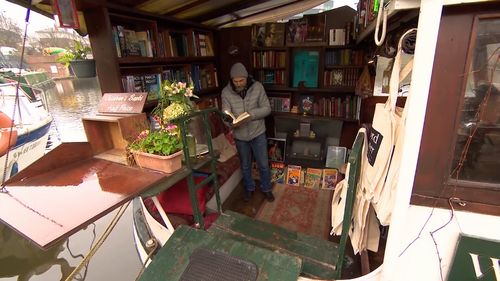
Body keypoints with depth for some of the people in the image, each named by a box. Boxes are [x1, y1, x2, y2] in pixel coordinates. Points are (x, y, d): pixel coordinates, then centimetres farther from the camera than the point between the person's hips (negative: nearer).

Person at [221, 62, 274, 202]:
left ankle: (266, 189, 36)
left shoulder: (257, 87, -12)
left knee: (263, 164, 12)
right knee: (245, 165, 18)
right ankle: (249, 188, 42)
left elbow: (267, 108, -10)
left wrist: (251, 114, -27)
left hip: (258, 133, -1)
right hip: (240, 136, 1)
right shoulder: (226, 92, -10)